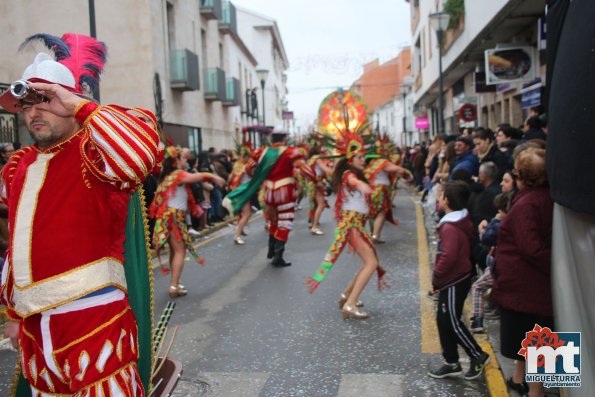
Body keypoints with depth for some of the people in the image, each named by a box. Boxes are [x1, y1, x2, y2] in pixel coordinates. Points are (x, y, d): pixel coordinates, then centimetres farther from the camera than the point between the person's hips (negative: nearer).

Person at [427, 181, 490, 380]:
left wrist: (436, 278, -15)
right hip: (455, 279, 10)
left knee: (452, 322, 3)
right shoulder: (461, 221, 8)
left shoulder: (450, 227, -24)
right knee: (444, 320, 15)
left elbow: (448, 258, -29)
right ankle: (452, 363, 25)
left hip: (454, 282, -10)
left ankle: (478, 356, 20)